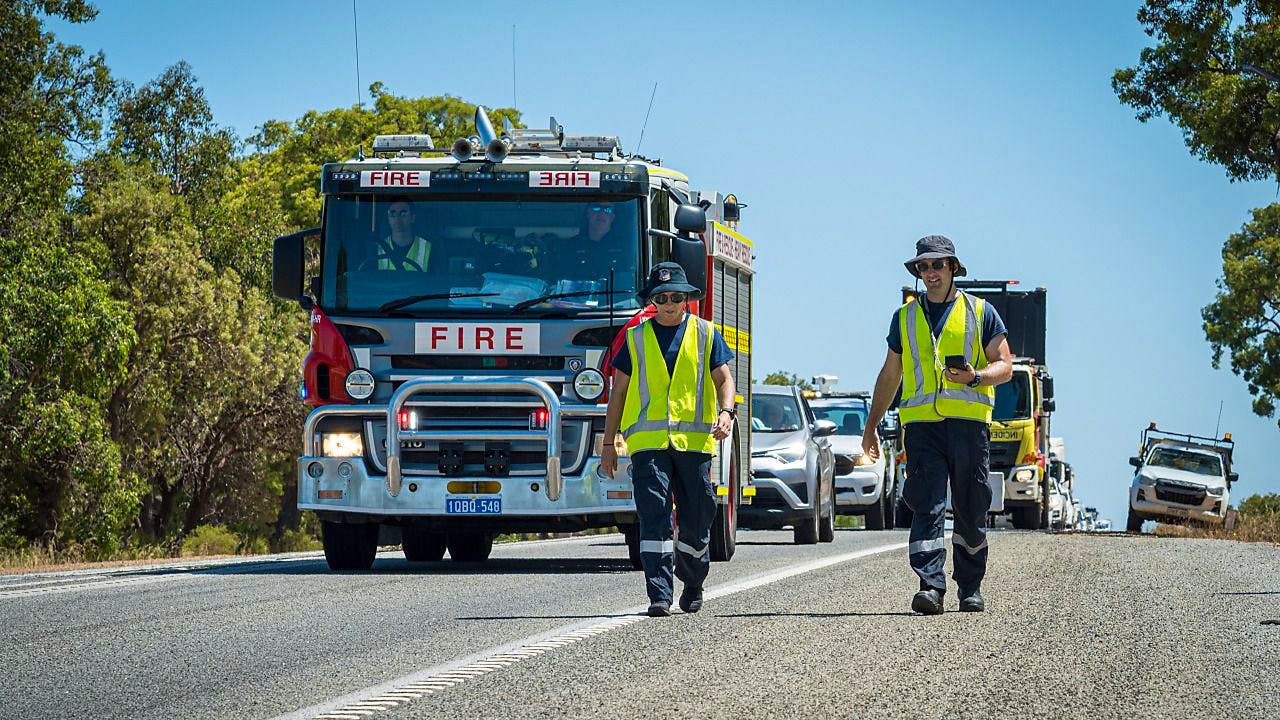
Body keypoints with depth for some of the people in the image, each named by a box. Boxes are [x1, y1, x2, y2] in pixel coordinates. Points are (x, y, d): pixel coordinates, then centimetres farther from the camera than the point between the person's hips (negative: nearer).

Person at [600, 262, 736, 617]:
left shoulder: (705, 334, 11)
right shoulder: (636, 338, 11)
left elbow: (723, 378, 9)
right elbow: (619, 391, 14)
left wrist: (726, 412, -12)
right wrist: (609, 443, 11)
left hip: (694, 440, 1)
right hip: (648, 441, -1)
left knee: (696, 519, 5)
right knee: (653, 515, -12)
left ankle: (693, 585, 27)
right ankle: (659, 595, -16)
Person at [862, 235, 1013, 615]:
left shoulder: (981, 313, 10)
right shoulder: (906, 317, 18)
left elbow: (1004, 367, 5)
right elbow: (889, 375, 23)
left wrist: (975, 377, -16)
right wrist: (871, 426, 20)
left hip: (968, 421, -1)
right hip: (922, 423, 1)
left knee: (971, 512, 4)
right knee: (927, 506, -13)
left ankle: (971, 587, 18)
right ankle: (931, 586, -22)